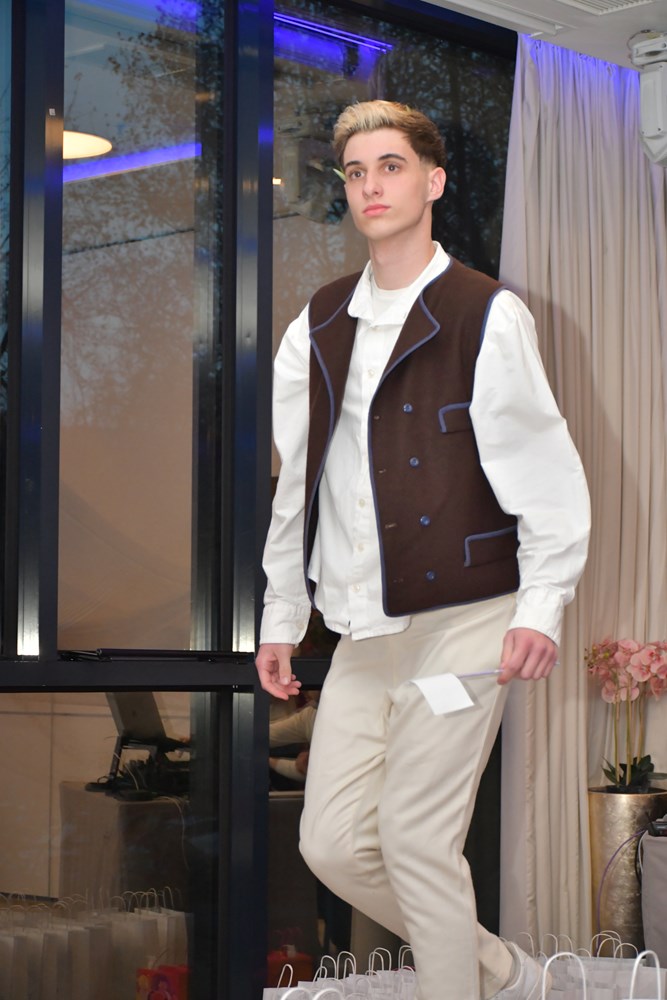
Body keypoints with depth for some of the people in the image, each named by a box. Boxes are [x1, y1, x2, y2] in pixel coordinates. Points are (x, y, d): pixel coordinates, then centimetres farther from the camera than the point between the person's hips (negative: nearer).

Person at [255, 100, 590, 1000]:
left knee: (419, 840, -7)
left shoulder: (487, 317, -4)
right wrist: (281, 616, 16)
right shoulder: (318, 328, 12)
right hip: (362, 632, 6)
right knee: (335, 842, 6)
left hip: (459, 623, -6)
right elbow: (297, 483, 17)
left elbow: (547, 470, -6)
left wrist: (543, 604, -14)